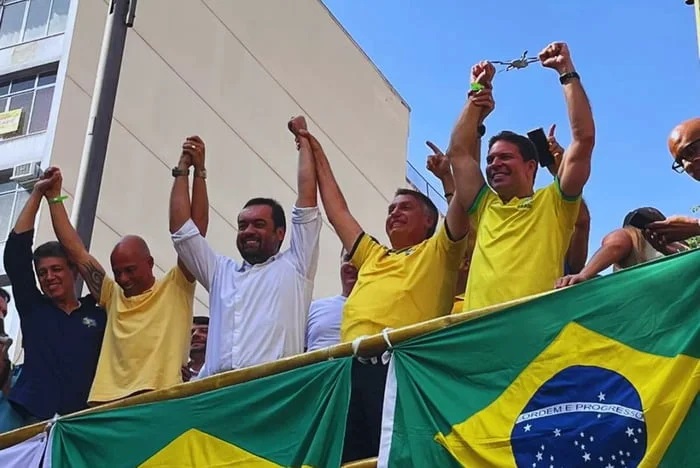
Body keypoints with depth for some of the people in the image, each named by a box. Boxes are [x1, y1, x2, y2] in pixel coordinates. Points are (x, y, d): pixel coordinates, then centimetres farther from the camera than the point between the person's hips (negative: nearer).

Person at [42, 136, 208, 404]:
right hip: (107, 403, 5)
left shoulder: (175, 289, 8)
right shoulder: (112, 296, 21)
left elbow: (194, 233, 0)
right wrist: (54, 197, 24)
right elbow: (75, 250, 23)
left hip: (159, 402, -5)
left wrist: (197, 171, -5)